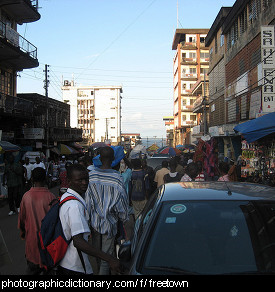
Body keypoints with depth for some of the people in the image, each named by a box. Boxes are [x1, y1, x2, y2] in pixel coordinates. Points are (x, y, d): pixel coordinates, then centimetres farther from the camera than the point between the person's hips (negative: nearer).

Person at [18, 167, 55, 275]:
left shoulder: (26, 196, -11)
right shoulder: (50, 196, -18)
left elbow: (21, 218, 2)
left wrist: (23, 233, 21)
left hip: (31, 238, 2)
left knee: (31, 267, 18)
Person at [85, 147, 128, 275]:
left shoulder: (91, 175, -9)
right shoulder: (117, 178, -17)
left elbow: (87, 200, -2)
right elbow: (121, 202, -10)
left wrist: (88, 219, 11)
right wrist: (124, 219, 7)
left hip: (94, 221, 4)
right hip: (109, 222, -4)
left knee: (97, 251, 23)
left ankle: (99, 270, 44)